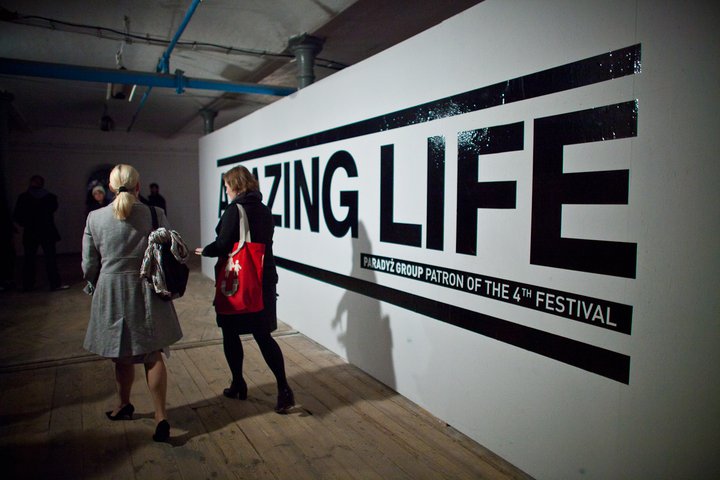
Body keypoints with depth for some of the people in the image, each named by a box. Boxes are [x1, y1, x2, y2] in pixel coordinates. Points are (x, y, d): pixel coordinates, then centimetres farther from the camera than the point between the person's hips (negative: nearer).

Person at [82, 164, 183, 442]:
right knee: (153, 356, 7)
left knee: (122, 356, 19)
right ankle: (160, 416, 2)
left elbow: (89, 264, 1)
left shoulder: (95, 218, -5)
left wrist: (94, 287, 20)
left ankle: (124, 405, 40)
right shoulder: (155, 215, -7)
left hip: (111, 293, 1)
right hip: (147, 293, 0)